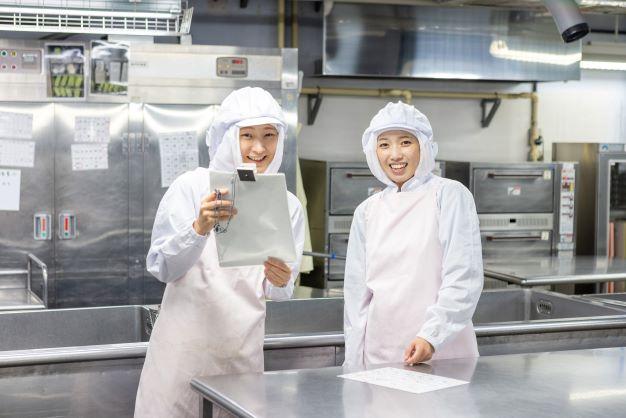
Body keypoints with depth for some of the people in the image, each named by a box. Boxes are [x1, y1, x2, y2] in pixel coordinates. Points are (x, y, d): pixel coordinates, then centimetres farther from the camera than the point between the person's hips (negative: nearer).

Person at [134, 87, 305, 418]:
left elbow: (280, 291, 5)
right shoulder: (191, 187, -6)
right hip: (184, 349, -3)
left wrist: (279, 282, -18)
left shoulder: (287, 205, 3)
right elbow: (161, 268, -10)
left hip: (243, 353, 3)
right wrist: (200, 227, -27)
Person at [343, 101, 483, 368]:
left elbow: (463, 278, -10)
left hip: (442, 351, -3)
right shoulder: (367, 211, 9)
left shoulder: (449, 196, -3)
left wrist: (431, 336, -20)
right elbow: (357, 291, 11)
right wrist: (354, 362, 7)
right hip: (379, 354, 3)